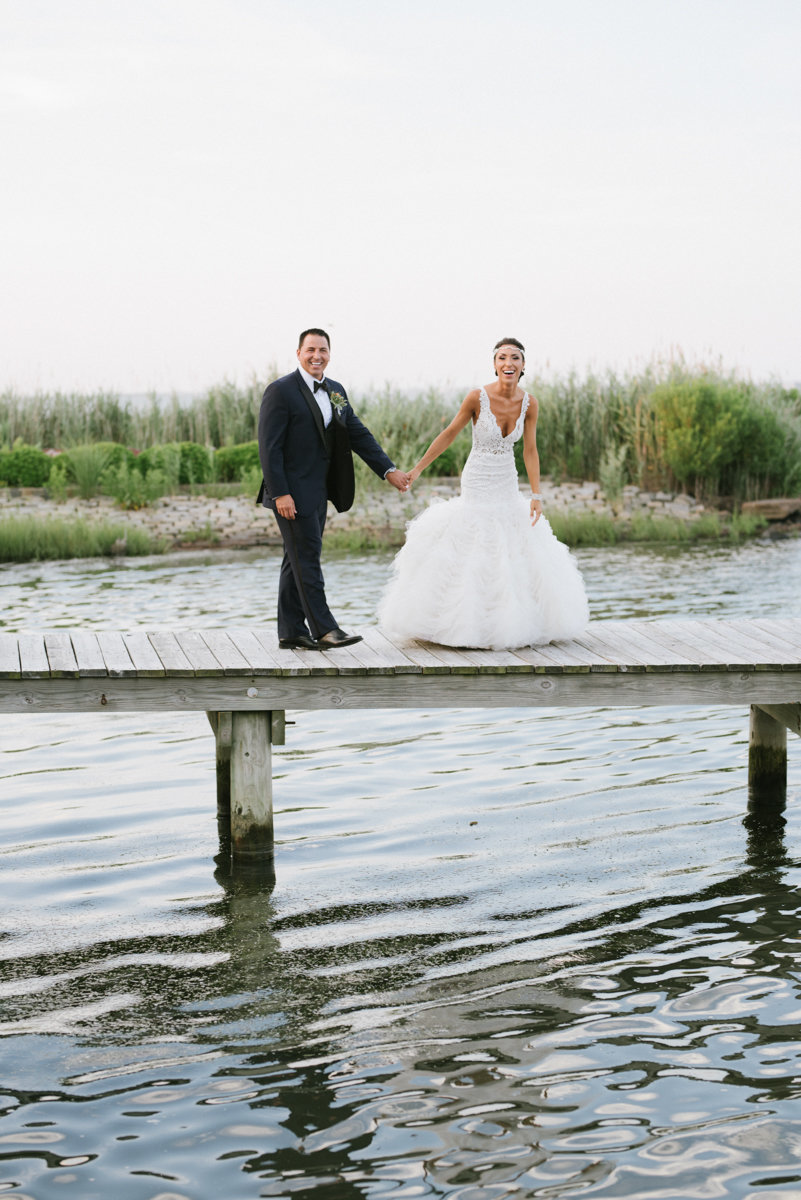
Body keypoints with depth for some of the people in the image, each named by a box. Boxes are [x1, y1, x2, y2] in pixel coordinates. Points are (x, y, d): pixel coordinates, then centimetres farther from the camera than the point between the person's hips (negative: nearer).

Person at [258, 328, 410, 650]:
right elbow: (269, 447, -15)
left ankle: (291, 632, 16)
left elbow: (358, 435, 14)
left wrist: (389, 470, 5)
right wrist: (280, 494, -20)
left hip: (318, 493, 8)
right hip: (292, 494, -8)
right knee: (307, 559, -7)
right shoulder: (281, 391, -11)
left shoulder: (335, 391, 12)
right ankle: (323, 630, -5)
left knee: (298, 561, 11)